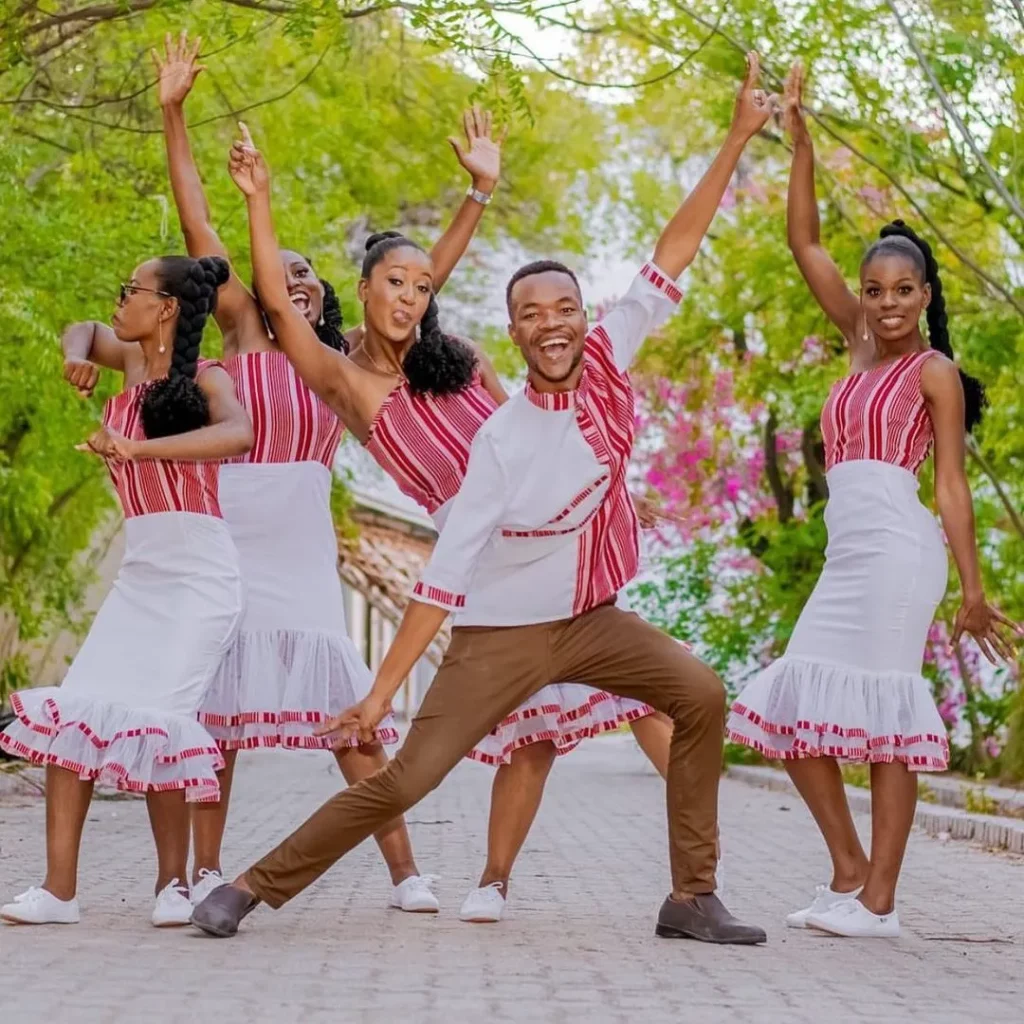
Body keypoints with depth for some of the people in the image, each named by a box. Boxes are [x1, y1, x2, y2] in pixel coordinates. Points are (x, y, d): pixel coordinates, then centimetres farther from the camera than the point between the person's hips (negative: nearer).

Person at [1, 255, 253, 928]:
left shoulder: (206, 378, -7)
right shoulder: (135, 361, 13)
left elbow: (238, 433, -29)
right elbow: (84, 331, 34)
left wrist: (139, 447, -36)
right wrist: (78, 358, 10)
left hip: (198, 574, -7)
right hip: (140, 571, 7)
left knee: (151, 717, -17)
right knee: (72, 711, -5)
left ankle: (174, 881, -1)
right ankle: (59, 890, -4)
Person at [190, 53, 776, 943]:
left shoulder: (609, 361, -8)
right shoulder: (502, 440, -20)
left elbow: (672, 258, -8)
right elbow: (446, 575, -20)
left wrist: (737, 142, -12)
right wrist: (382, 689, -22)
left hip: (593, 619, 5)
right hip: (502, 634, -5)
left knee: (701, 695, -12)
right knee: (406, 779, -9)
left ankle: (692, 898, -3)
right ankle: (254, 886, 4)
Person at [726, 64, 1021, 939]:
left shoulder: (934, 371, 0)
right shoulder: (862, 344, 17)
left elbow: (953, 483, -3)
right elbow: (805, 244, 16)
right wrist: (801, 142, 9)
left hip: (896, 546, -8)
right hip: (846, 554, 8)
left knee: (884, 710, -8)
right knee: (795, 706, 4)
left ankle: (879, 900, -5)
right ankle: (849, 873, 13)